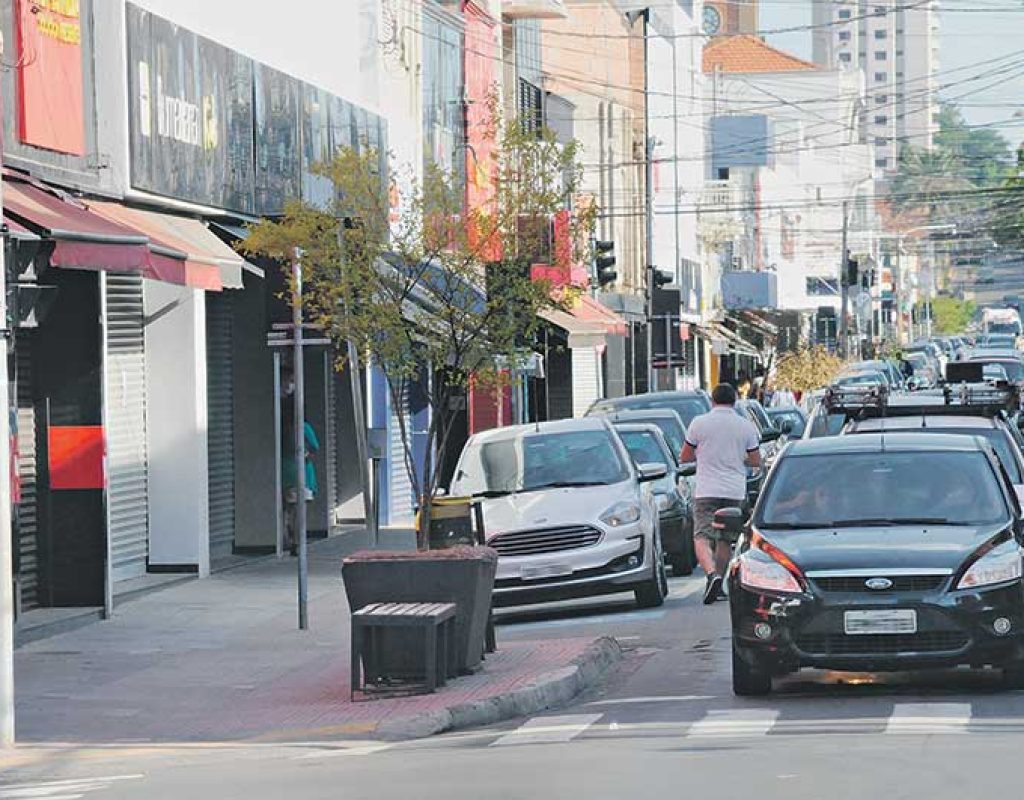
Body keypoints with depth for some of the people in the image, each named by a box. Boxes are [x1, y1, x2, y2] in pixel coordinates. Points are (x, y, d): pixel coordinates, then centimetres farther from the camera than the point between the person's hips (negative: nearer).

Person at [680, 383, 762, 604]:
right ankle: (718, 583, 19)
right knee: (725, 539, 15)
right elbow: (756, 461, 9)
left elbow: (685, 457, 6)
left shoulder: (699, 423, -1)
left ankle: (712, 573, -32)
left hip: (706, 491, -3)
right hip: (735, 491, 3)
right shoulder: (746, 426, 4)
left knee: (702, 537, -9)